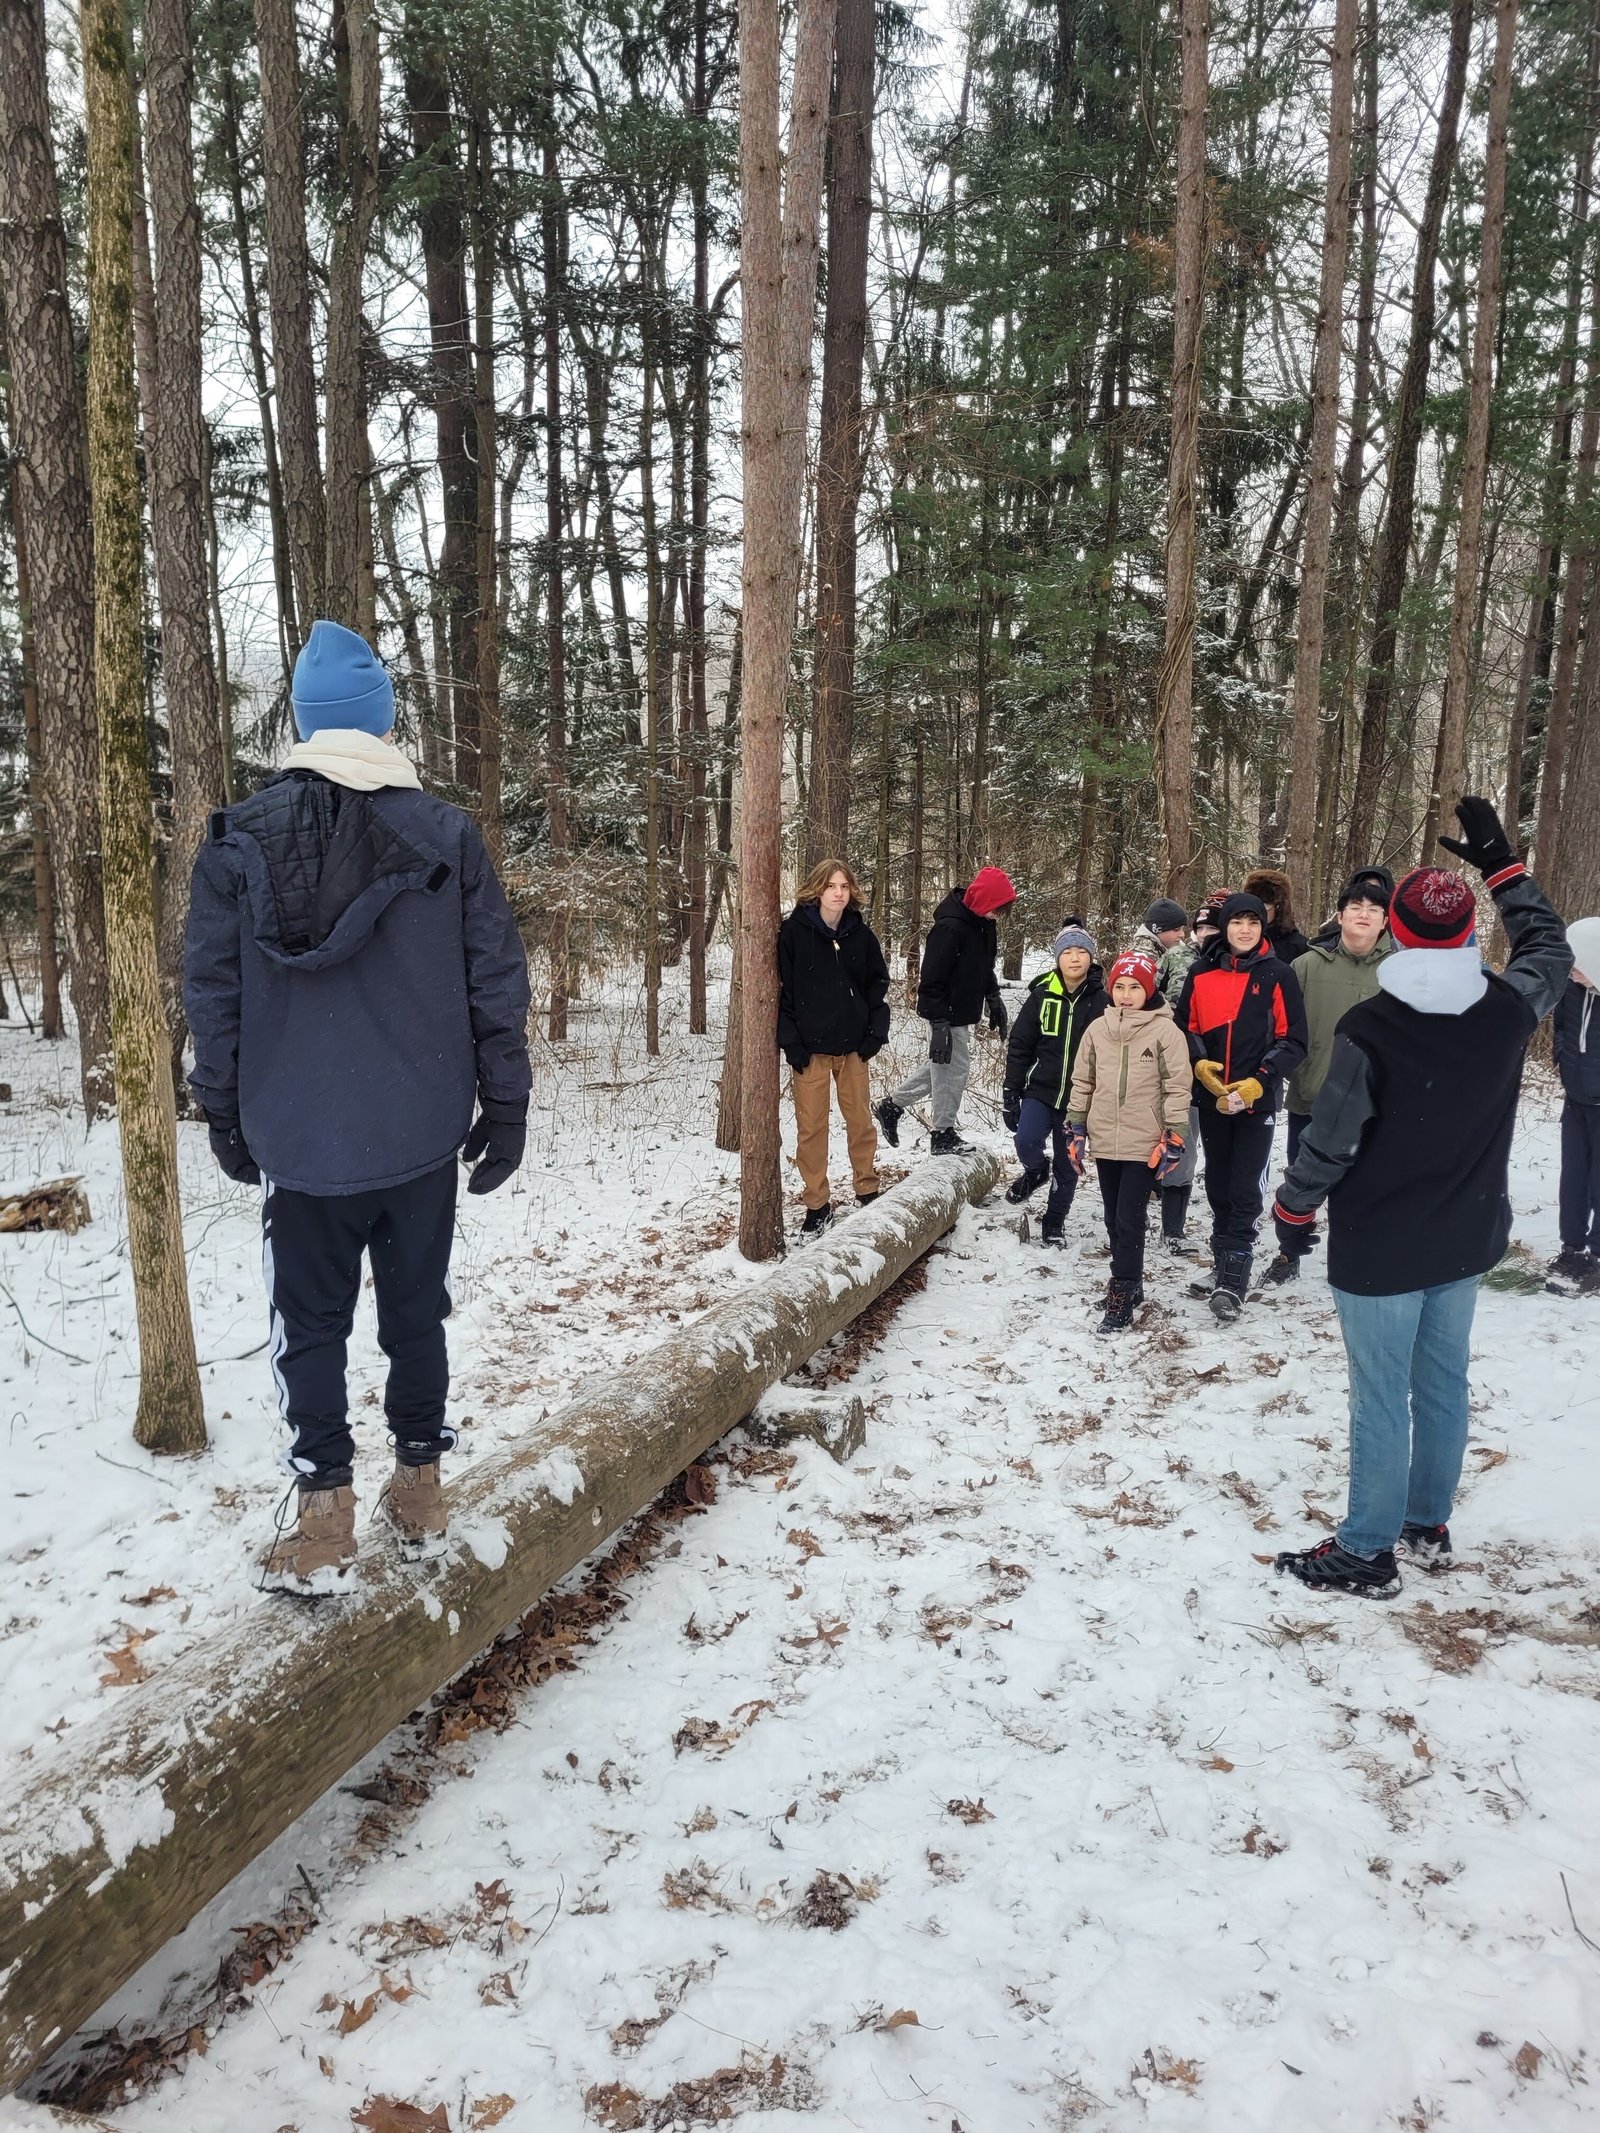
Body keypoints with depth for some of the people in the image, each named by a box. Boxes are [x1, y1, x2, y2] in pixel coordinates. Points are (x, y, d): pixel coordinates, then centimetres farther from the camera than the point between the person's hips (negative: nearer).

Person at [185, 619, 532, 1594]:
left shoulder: (240, 839, -4)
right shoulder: (448, 835, -4)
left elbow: (213, 992, 0)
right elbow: (498, 980, -3)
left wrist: (226, 1115, 10)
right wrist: (506, 1107, 4)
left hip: (298, 1137, 0)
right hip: (421, 1134, 1)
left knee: (311, 1324, 10)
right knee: (417, 1311, 14)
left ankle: (325, 1524, 14)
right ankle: (421, 1492, 25)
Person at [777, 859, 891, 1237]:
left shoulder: (861, 934, 4)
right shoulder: (793, 932, -6)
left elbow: (878, 983, 11)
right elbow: (781, 989, -5)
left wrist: (876, 1033, 2)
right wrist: (791, 1042, -9)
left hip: (853, 1047, 3)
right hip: (810, 1048, -3)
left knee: (860, 1121, 10)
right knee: (811, 1127, 2)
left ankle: (867, 1192, 26)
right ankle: (817, 1205, 13)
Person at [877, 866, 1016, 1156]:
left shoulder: (984, 924, 4)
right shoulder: (950, 927, -24)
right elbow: (932, 979, -24)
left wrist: (994, 999, 14)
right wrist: (940, 1025, -25)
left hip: (962, 1012, 10)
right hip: (947, 1015, -10)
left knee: (943, 1065, 19)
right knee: (953, 1067, -2)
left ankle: (893, 1106, 31)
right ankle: (943, 1135, 12)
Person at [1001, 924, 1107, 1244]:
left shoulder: (1102, 1001, -6)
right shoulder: (1042, 995, -2)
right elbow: (1019, 1047, 3)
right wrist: (1010, 1095, 2)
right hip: (1040, 1090, 0)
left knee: (1067, 1166, 8)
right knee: (1027, 1142, -20)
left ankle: (1055, 1221, 30)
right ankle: (1036, 1172, 15)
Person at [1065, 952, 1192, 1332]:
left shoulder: (1165, 1030, -7)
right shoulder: (1098, 1029, 5)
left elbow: (1178, 1088, -7)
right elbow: (1082, 1081, 12)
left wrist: (1174, 1138, -9)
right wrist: (1075, 1129, 11)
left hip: (1143, 1144, -5)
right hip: (1104, 1141, 5)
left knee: (1129, 1221, -6)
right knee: (1114, 1221, 12)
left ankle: (1122, 1296, 2)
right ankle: (1131, 1284, 26)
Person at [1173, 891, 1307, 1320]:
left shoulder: (1278, 975, -4)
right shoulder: (1201, 974, 3)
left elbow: (1293, 1040, -4)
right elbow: (1185, 1027, 9)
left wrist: (1259, 1081, -15)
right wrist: (1199, 1063, -10)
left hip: (1257, 1100, -3)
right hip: (1211, 1098, 3)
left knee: (1245, 1191, -5)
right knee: (1218, 1186, 13)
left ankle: (1232, 1282, -2)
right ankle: (1223, 1265, 27)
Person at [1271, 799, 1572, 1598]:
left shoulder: (1369, 1029, -22)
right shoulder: (1508, 1009, -8)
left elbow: (1330, 1139, -17)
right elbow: (1549, 948, 15)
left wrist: (1292, 1208, 1)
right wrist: (1500, 864, 17)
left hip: (1379, 1250, -5)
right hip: (1467, 1240, 5)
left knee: (1381, 1398, 3)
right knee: (1443, 1381, 19)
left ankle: (1367, 1553, 15)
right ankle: (1428, 1523, 35)